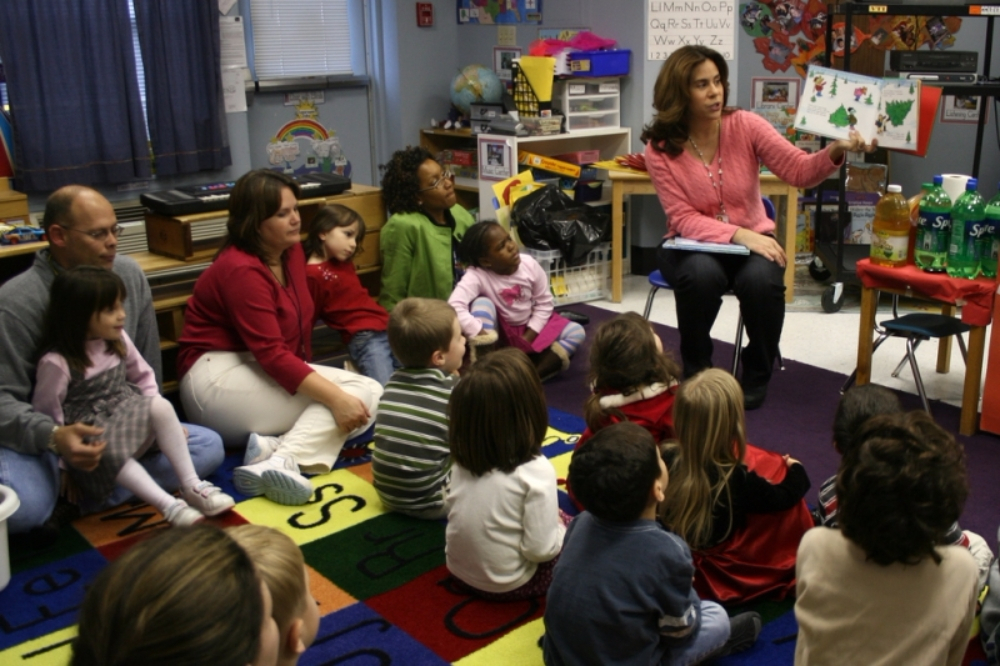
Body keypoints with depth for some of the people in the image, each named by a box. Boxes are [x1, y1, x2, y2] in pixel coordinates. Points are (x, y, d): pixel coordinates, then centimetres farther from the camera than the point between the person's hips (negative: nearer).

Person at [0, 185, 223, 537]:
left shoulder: (129, 274, -3)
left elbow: (147, 368, 9)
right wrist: (54, 437, -37)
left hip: (117, 430, 6)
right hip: (41, 441, -6)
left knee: (209, 447, -15)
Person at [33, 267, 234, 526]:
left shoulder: (117, 340, 1)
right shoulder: (56, 363, -17)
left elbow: (143, 376, 13)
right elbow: (46, 417, -11)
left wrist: (154, 413, 1)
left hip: (127, 418, 5)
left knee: (161, 406, -25)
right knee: (109, 453, -38)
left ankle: (192, 487, -22)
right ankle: (168, 505, -37)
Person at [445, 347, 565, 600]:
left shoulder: (462, 460, -8)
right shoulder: (535, 471, -25)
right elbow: (540, 550, -23)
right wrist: (561, 529, -2)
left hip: (459, 571, 5)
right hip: (509, 584, -5)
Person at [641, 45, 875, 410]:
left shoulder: (745, 125, -9)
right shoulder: (660, 148, -12)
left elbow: (799, 171, -15)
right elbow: (683, 219, -16)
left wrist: (835, 151, -36)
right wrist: (738, 235, -30)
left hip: (752, 239, 1)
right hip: (693, 245, -1)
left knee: (761, 279, -33)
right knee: (702, 275, -36)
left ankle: (757, 375, -5)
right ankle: (695, 372, -9)